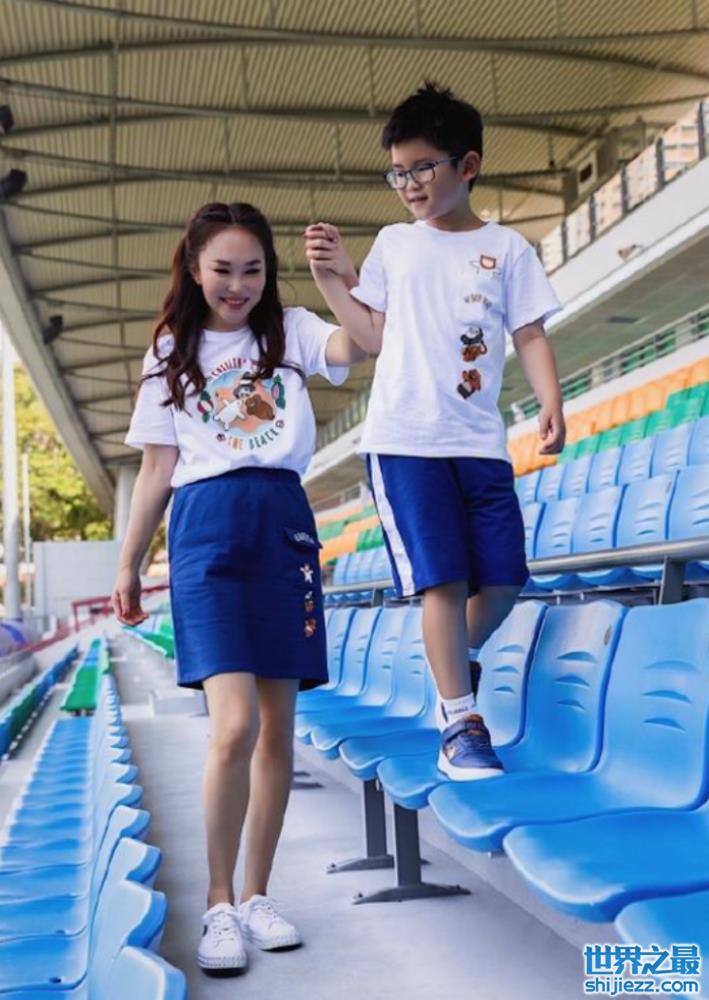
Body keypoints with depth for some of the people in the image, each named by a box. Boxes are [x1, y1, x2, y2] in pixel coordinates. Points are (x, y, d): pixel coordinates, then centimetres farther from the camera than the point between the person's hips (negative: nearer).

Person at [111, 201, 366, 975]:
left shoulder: (290, 330, 11)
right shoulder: (171, 352, 12)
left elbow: (354, 346, -12)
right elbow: (156, 470, 12)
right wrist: (128, 565, 9)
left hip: (283, 526, 2)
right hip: (206, 529, -1)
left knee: (276, 728, 5)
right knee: (234, 725, -15)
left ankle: (256, 896, 18)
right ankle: (218, 904, 1)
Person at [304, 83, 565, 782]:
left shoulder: (507, 248, 8)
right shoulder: (393, 244, 11)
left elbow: (530, 337, 5)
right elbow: (373, 337, 12)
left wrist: (551, 404, -9)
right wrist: (333, 279, 3)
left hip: (480, 441, 1)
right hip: (402, 439, -1)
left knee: (503, 580, 3)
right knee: (444, 579, -7)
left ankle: (456, 665, 32)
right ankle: (460, 726, 2)